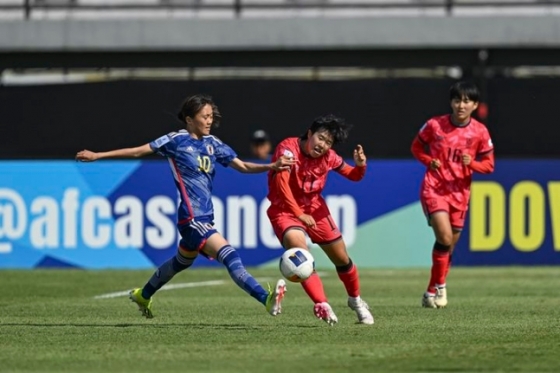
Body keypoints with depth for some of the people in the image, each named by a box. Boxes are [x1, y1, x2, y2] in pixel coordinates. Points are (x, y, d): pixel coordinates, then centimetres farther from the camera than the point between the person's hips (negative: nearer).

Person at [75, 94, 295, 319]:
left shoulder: (213, 145, 10)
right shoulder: (177, 140, -5)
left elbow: (243, 167, 9)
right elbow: (138, 151, 0)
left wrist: (272, 167, -8)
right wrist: (97, 156, 1)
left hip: (205, 217, 8)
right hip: (192, 217, -8)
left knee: (181, 262, 26)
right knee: (230, 256, -21)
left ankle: (143, 296, 48)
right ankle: (267, 300, -32)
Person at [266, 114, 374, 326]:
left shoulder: (328, 157, -6)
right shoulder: (288, 149, -22)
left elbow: (352, 175, 9)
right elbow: (281, 183, -29)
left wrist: (360, 165, -15)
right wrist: (299, 214, -28)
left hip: (314, 208, 5)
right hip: (285, 209, -5)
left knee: (341, 258, 10)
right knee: (299, 249, -31)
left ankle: (355, 300, 36)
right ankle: (321, 305, -32)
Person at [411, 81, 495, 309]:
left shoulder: (480, 132, -3)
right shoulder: (435, 125, -7)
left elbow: (488, 165, 3)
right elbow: (417, 147, 8)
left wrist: (471, 163, -18)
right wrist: (429, 161, -11)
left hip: (460, 192, 3)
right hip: (434, 188, -3)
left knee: (450, 244, 10)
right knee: (445, 237, -20)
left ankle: (432, 292, 25)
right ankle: (439, 285, -4)